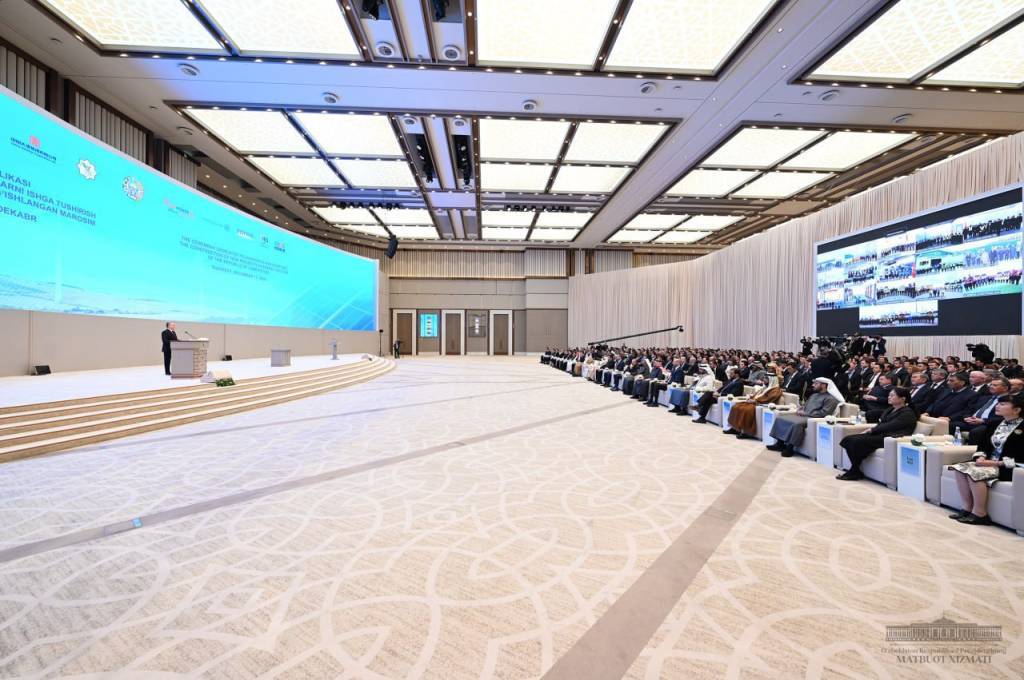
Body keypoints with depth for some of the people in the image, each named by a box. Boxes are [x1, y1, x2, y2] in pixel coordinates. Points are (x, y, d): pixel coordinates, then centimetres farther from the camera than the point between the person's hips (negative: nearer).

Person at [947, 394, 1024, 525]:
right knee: (959, 468, -17)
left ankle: (980, 514, -17)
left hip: (1008, 468, -7)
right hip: (988, 462, 7)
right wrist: (981, 457, -5)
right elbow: (982, 444, 14)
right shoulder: (994, 424, 13)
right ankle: (967, 509, -13)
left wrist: (997, 463, -19)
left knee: (975, 472, -30)